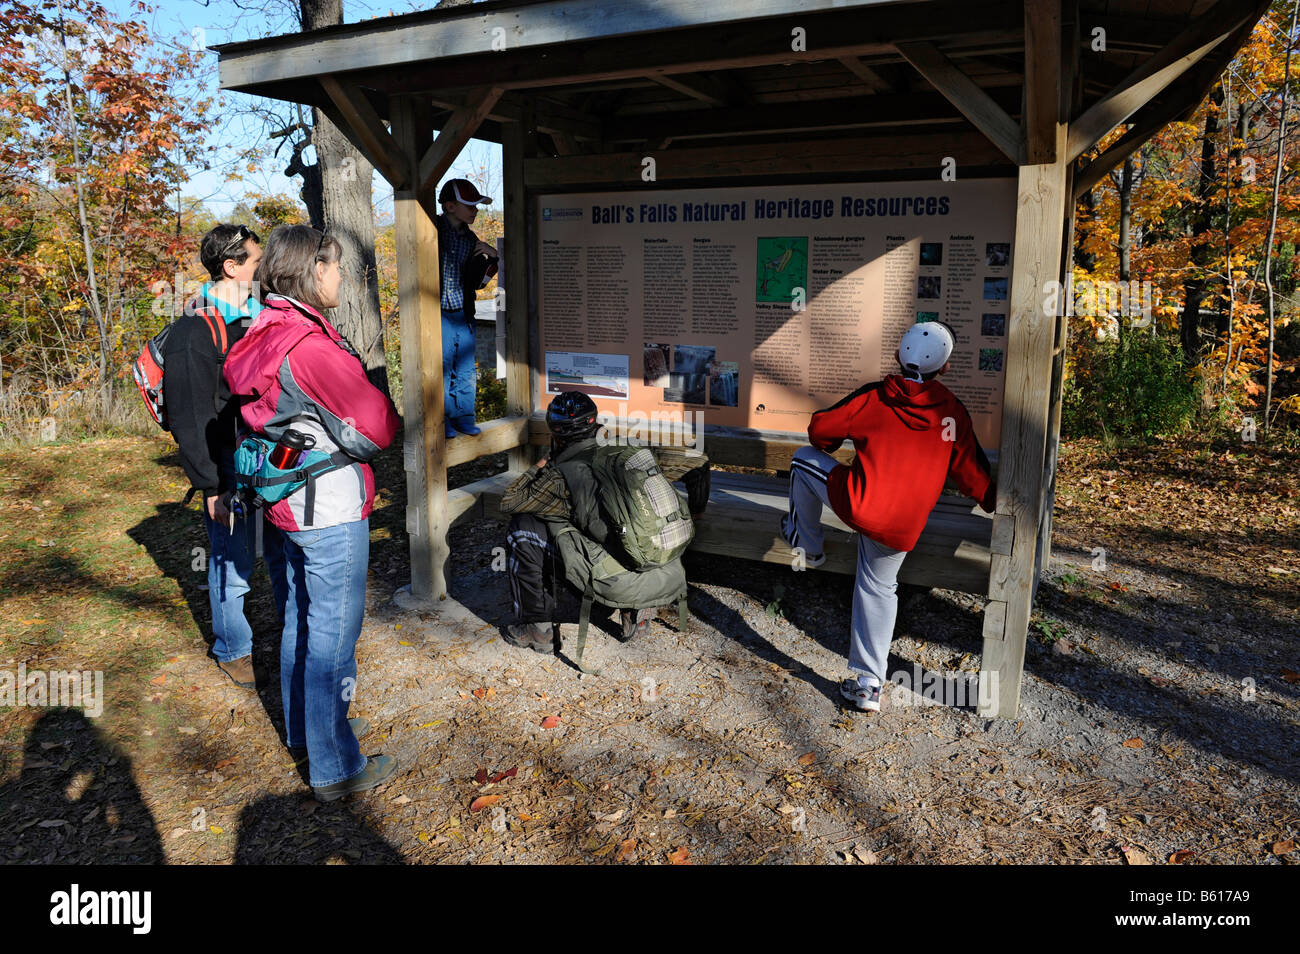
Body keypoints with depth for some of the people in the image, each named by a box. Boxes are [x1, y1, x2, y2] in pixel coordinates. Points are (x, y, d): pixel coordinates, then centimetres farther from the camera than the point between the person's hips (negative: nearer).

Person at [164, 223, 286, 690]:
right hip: (230, 469, -6)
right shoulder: (194, 331, -14)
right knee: (232, 564, 7)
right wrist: (211, 485, -16)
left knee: (286, 552, 16)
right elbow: (188, 416, -15)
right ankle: (232, 650, 27)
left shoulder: (258, 316, 8)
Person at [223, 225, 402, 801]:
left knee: (301, 619, 22)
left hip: (290, 504, 10)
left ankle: (304, 727, 41)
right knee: (333, 634, 1)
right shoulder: (311, 345, -24)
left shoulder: (266, 335, 6)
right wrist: (386, 406, 0)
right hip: (331, 511, -10)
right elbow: (376, 428, -20)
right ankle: (336, 769, 14)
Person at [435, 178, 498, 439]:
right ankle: (445, 418, 13)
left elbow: (478, 280, 13)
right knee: (441, 368, 0)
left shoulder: (470, 239, 9)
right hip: (438, 314, -5)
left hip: (463, 314, 5)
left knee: (466, 370, 7)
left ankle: (464, 416, 20)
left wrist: (491, 256, 1)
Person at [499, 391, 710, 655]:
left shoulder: (562, 475, -3)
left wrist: (542, 465, 25)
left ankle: (535, 627, 14)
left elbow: (508, 502, 10)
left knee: (522, 529, 8)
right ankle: (636, 613, 22)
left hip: (620, 585, -5)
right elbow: (698, 461, 14)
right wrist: (696, 512, 29)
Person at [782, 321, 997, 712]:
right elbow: (971, 472, 10)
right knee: (879, 589, 23)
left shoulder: (873, 398, -3)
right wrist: (997, 505, 28)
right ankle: (869, 685, 23)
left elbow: (820, 430, 3)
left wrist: (830, 446, 27)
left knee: (804, 457, 21)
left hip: (858, 505, -3)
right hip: (903, 529, 4)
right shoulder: (953, 412, 4)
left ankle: (807, 543, 35)